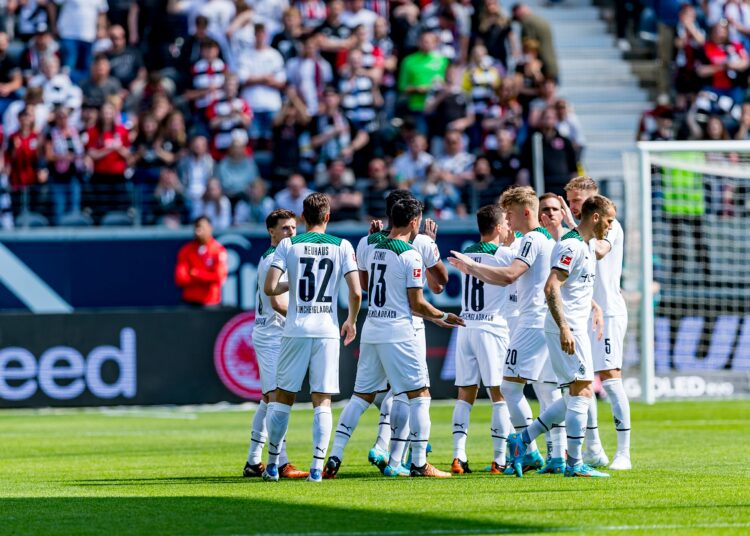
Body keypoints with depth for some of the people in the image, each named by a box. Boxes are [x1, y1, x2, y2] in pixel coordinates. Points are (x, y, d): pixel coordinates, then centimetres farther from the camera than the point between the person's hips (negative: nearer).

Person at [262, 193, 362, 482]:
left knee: (283, 396, 10)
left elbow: (269, 288, -8)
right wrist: (351, 321, 12)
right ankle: (317, 466, -5)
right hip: (327, 330, 0)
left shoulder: (288, 245, 0)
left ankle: (272, 463, 14)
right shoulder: (342, 246, 1)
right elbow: (356, 292, -5)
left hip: (295, 330, 0)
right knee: (322, 401, 2)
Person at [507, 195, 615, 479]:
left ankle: (522, 439, 13)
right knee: (581, 393, -8)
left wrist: (594, 307, 22)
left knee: (578, 395, 11)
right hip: (568, 330, -10)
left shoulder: (585, 247, 18)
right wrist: (564, 328, -28)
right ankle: (575, 464, -4)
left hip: (575, 328, 10)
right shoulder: (571, 246, -14)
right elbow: (551, 287, -23)